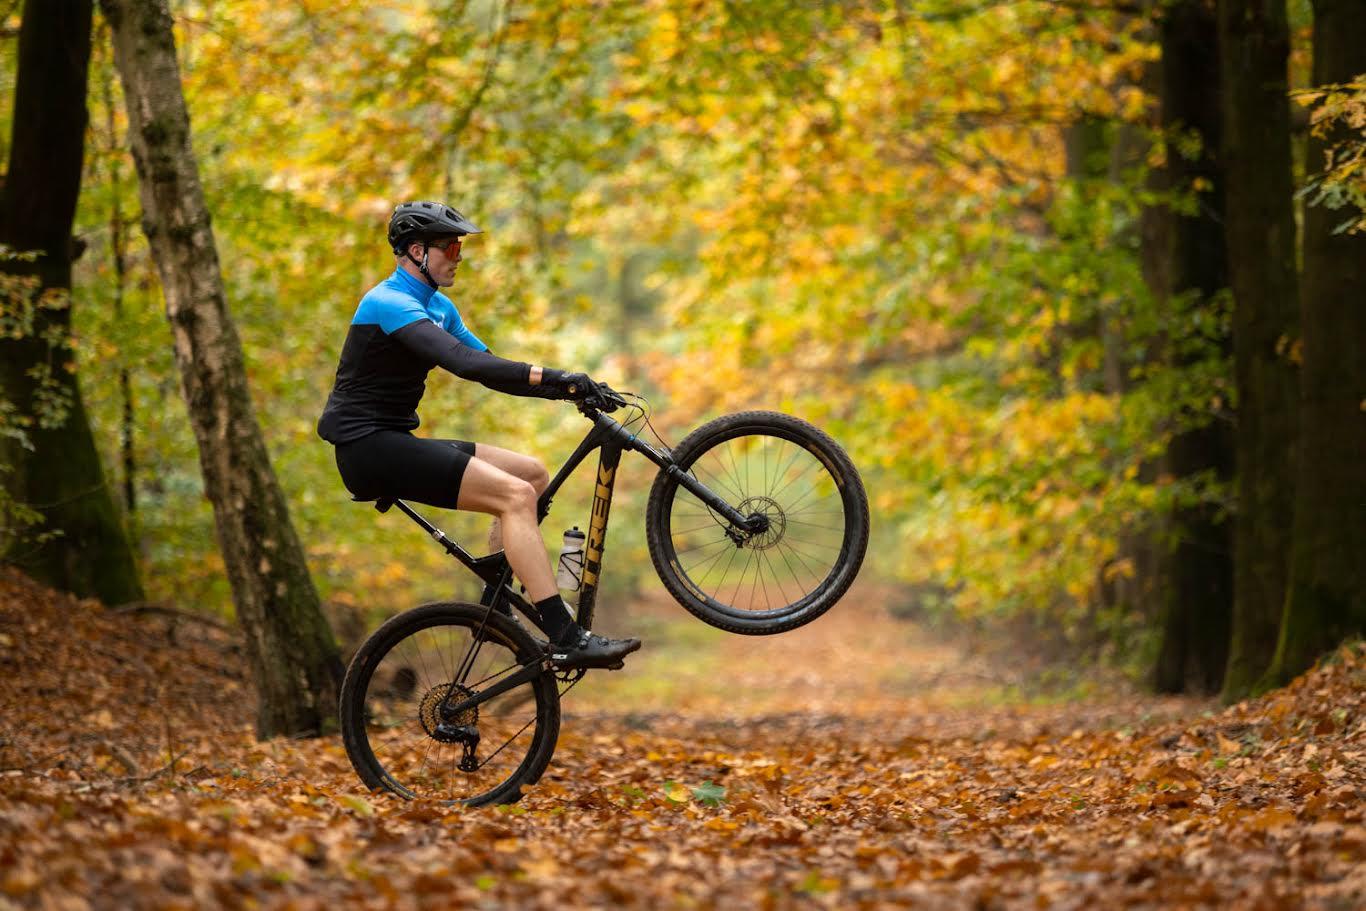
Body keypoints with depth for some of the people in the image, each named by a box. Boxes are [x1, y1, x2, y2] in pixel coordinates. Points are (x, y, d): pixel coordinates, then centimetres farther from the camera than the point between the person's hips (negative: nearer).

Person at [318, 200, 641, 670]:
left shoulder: (438, 307, 15)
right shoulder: (390, 303, -16)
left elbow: (490, 367, 14)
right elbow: (464, 363, -29)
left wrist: (567, 387, 0)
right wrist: (551, 377, -33)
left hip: (394, 442, 10)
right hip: (368, 448, -10)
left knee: (534, 474, 7)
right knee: (516, 495, -21)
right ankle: (565, 640, -26)